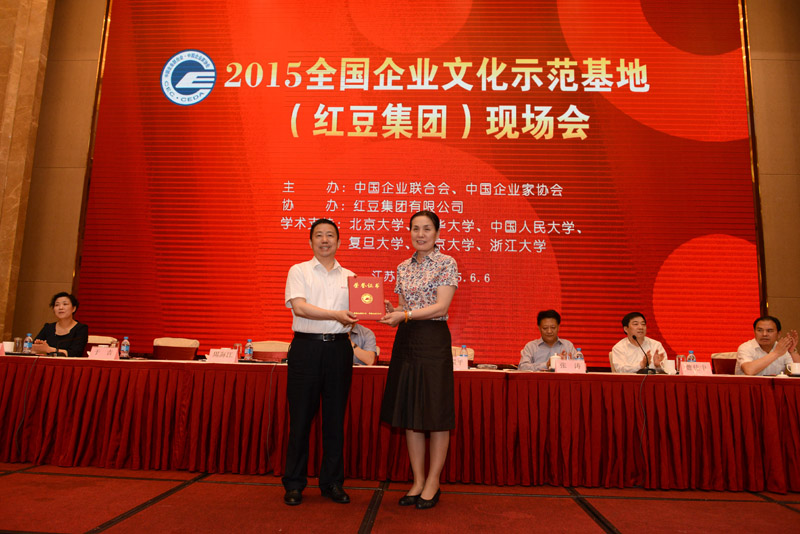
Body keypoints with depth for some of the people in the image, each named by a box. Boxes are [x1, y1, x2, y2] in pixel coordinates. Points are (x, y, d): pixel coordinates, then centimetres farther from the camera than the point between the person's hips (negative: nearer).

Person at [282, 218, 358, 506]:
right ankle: (294, 484, 16)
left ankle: (332, 482, 20)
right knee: (301, 417, 2)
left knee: (335, 418, 8)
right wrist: (336, 315, -18)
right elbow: (299, 307, -9)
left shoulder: (349, 276, 15)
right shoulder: (299, 271, 5)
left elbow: (355, 313, 9)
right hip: (306, 346, -2)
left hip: (339, 348, 3)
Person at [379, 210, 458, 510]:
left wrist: (405, 315, -21)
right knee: (409, 413, 9)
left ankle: (433, 482, 16)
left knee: (436, 412, 1)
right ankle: (418, 480, 22)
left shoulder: (446, 263, -4)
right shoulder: (403, 268, 13)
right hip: (406, 340, 6)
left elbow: (441, 307, -13)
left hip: (434, 340, -6)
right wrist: (390, 311, -4)